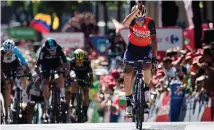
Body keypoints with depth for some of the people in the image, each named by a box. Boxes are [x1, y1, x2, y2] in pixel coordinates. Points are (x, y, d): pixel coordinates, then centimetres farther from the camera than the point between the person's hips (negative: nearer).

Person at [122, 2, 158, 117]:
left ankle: (146, 89, 2)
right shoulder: (132, 21, -23)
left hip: (145, 48, -1)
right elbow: (125, 23, -47)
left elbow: (153, 39, -26)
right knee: (127, 75, -11)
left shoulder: (150, 23, -23)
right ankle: (129, 103, 2)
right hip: (132, 47, 1)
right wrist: (137, 10, -55)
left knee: (147, 68, -28)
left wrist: (154, 55, -36)